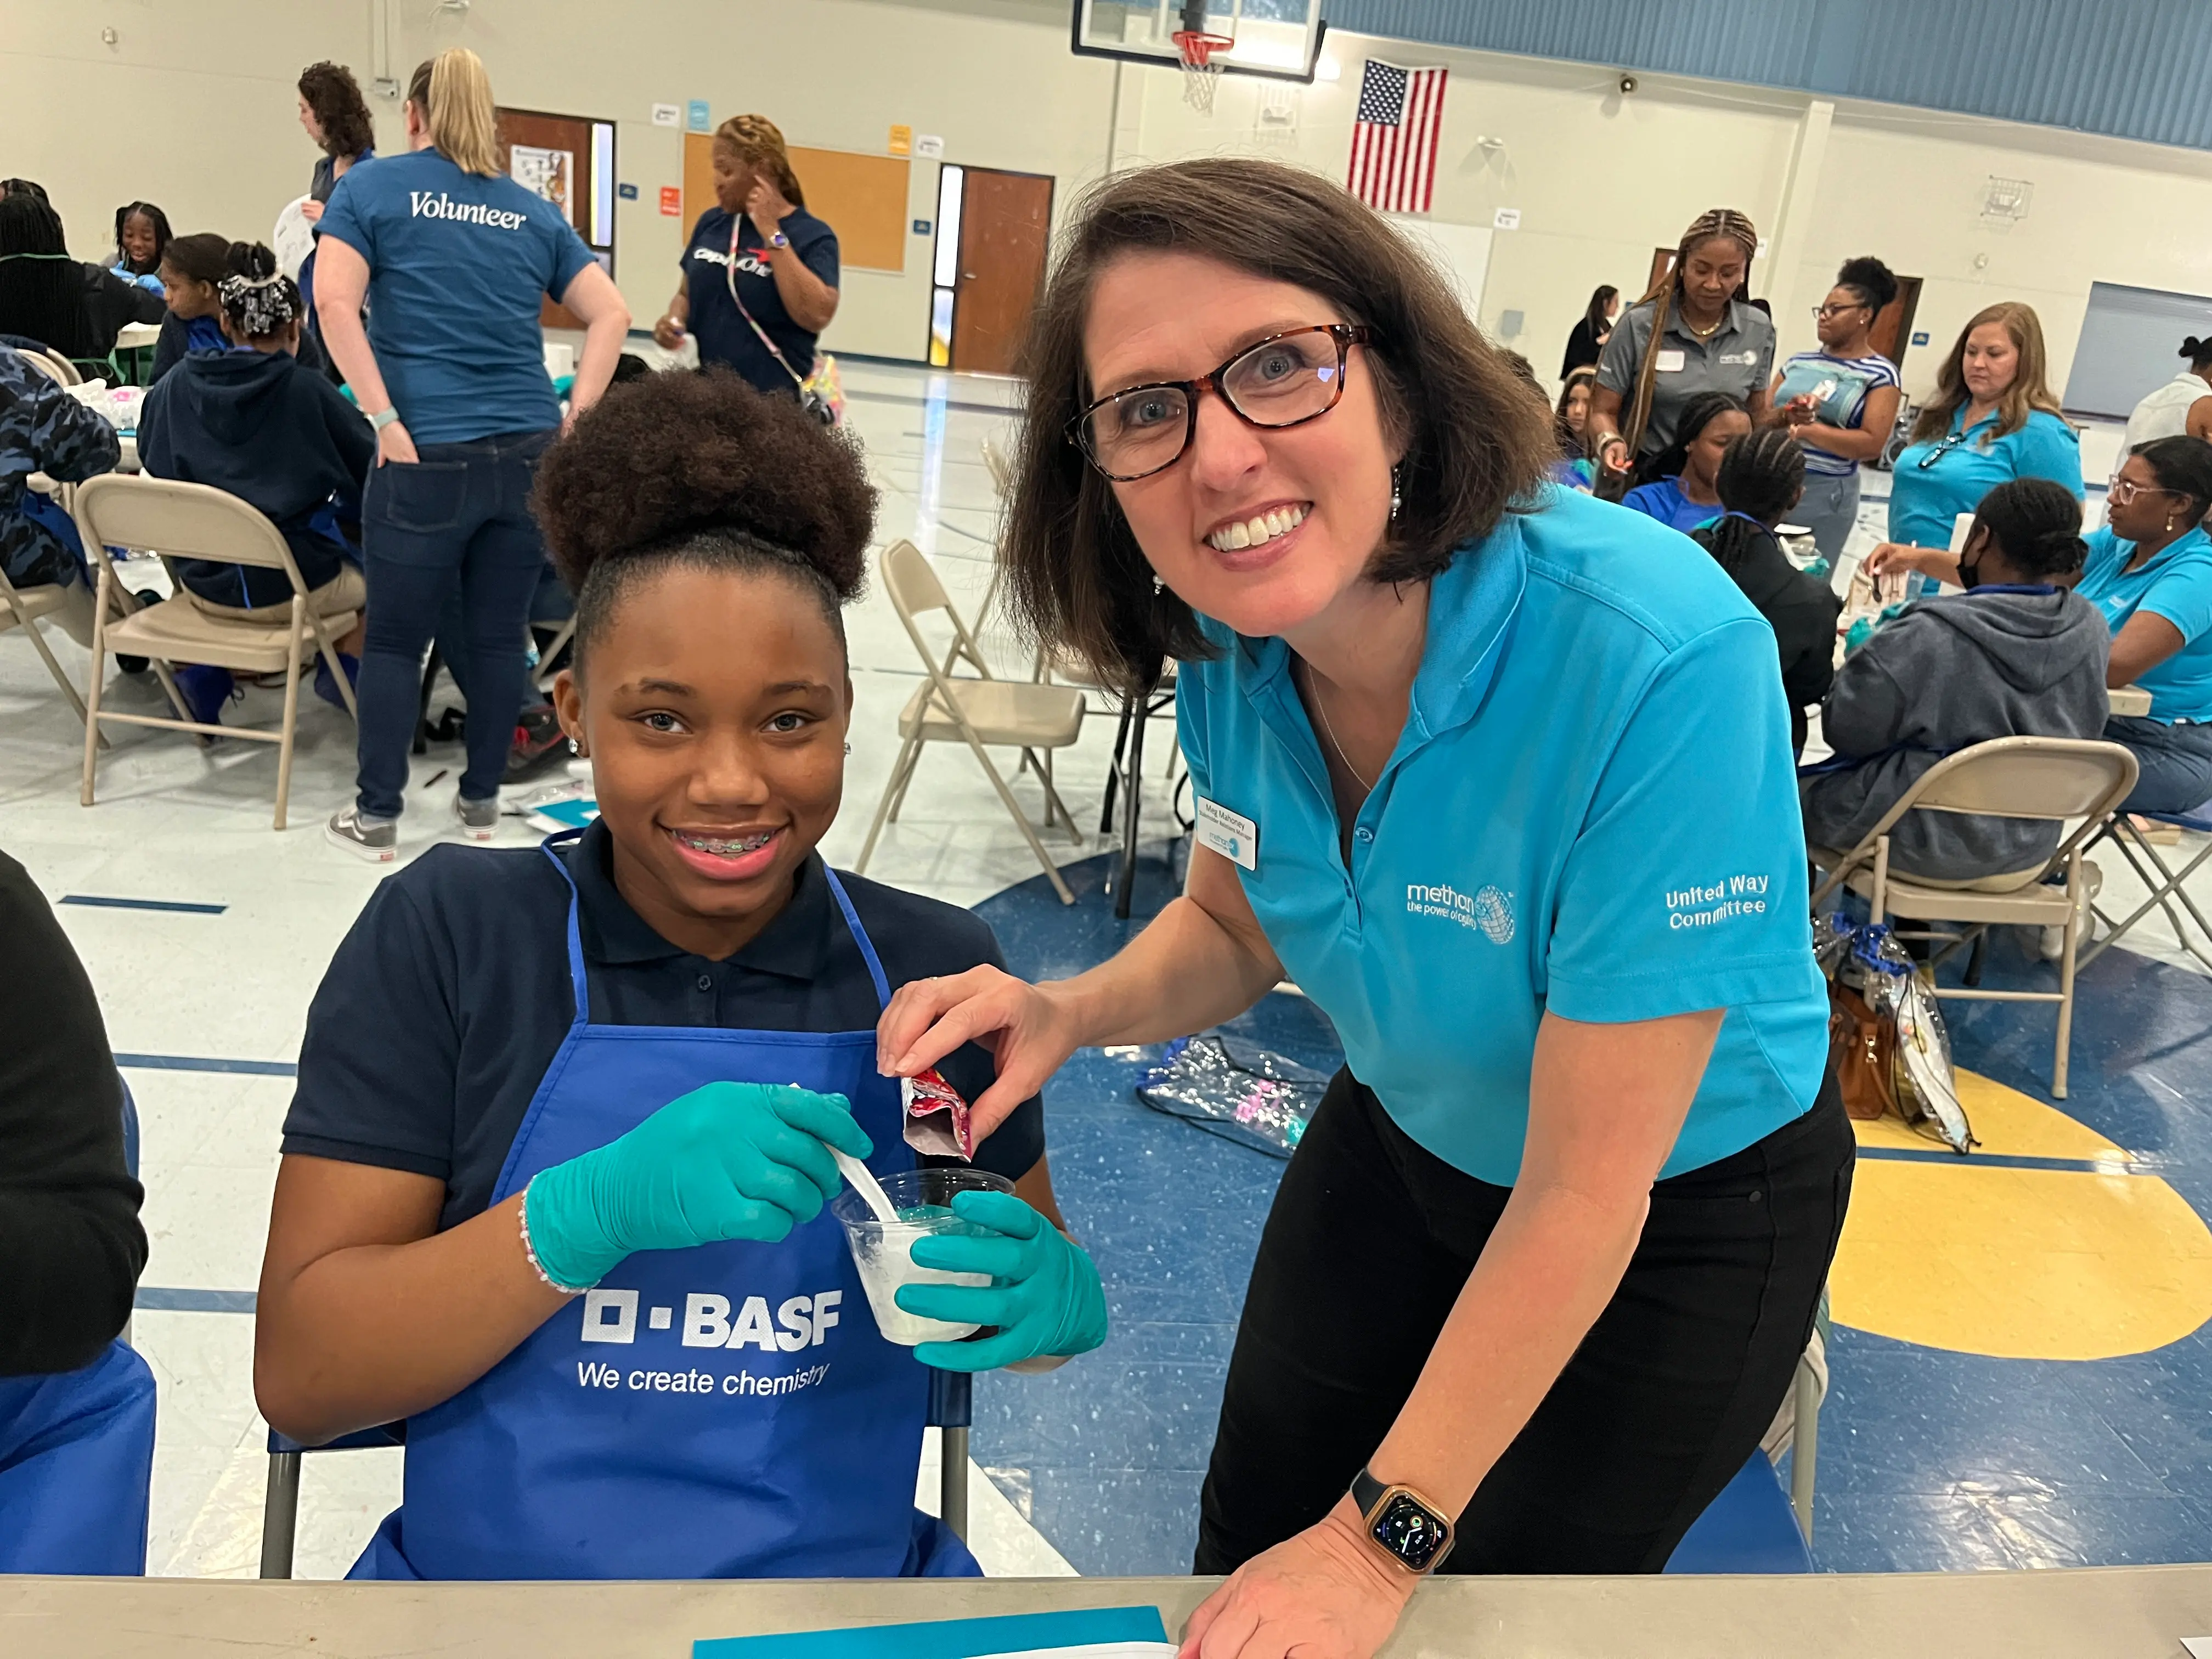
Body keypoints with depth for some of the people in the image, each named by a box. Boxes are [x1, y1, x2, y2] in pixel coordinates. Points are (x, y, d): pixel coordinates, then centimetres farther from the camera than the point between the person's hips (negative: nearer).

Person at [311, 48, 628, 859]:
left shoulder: (370, 185, 5)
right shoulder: (534, 212, 14)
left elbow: (335, 304, -8)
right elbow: (611, 314, 9)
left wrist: (386, 421, -8)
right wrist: (575, 415, 4)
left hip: (430, 455, -3)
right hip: (530, 452, 3)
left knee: (395, 639, 7)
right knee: (500, 634, 11)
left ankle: (377, 817, 15)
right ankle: (481, 802, 23)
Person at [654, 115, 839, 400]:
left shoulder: (812, 235, -7)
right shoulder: (711, 222, 8)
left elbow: (817, 316, -21)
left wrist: (771, 233, -17)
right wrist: (674, 320, -3)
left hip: (772, 400, -4)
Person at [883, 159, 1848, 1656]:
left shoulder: (1654, 656, -37)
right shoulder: (1232, 645, -18)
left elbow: (1585, 1195, -29)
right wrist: (1073, 1011, -20)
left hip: (1682, 1209, -4)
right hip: (1404, 1133, 5)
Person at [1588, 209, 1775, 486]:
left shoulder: (1759, 330, 3)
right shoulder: (1639, 324, -7)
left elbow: (1757, 417, 14)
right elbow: (1603, 411, -6)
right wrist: (1610, 442, -24)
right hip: (1641, 479, -2)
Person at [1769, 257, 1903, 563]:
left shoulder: (1880, 374, -2)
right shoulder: (1799, 362, 11)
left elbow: (1872, 445, -12)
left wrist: (1805, 430, -17)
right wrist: (1787, 417, -15)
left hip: (1823, 495, -4)